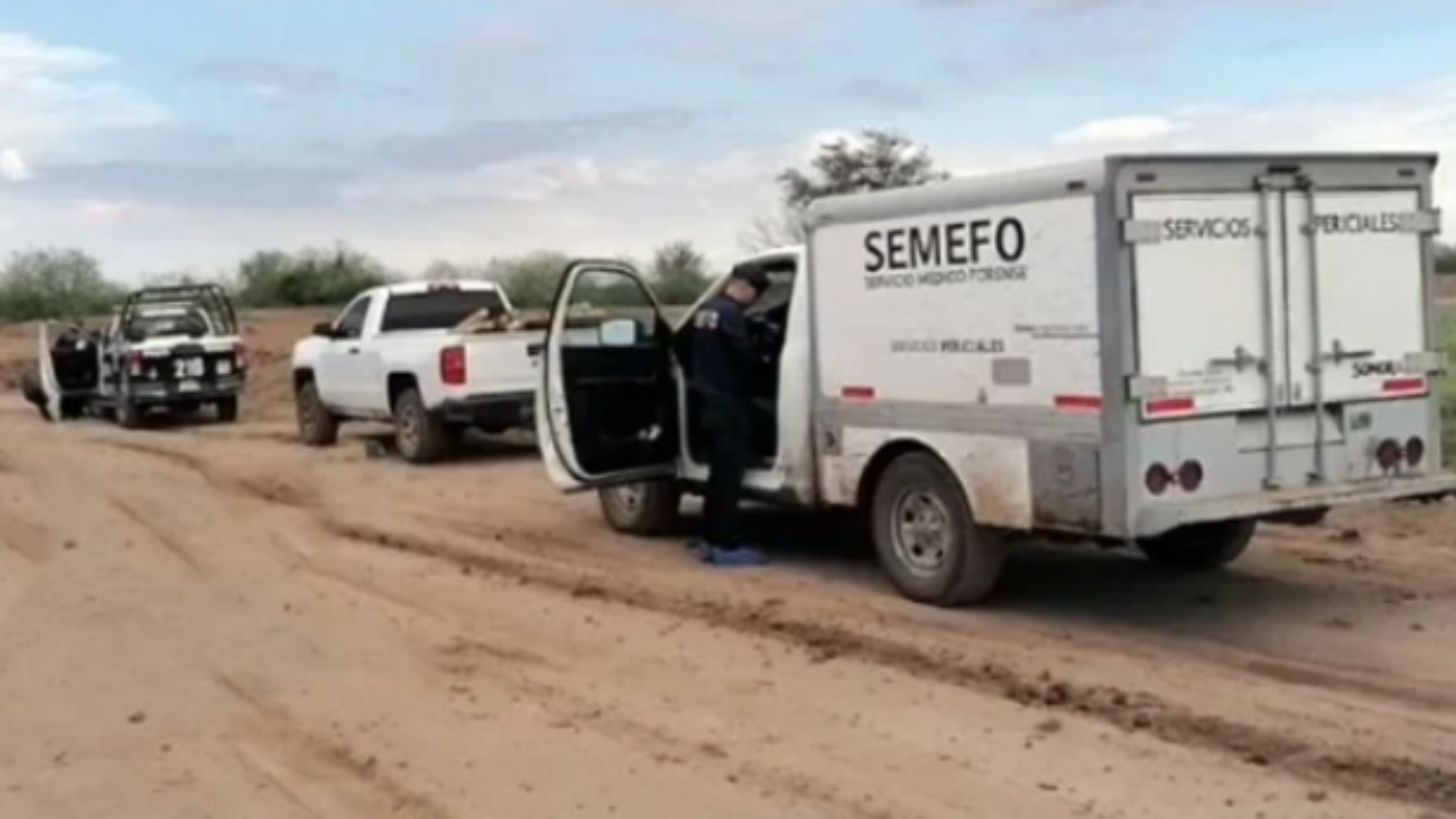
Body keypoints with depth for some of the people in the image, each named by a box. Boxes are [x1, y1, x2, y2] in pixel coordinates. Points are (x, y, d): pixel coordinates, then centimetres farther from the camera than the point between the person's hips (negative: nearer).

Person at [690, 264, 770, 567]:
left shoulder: (706, 311, 14)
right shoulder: (731, 314, -16)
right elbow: (745, 357, -16)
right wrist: (752, 389, 2)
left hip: (710, 403, 9)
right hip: (728, 405, -9)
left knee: (719, 474, 15)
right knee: (729, 476, -5)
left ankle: (711, 540, 19)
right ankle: (727, 546, -3)